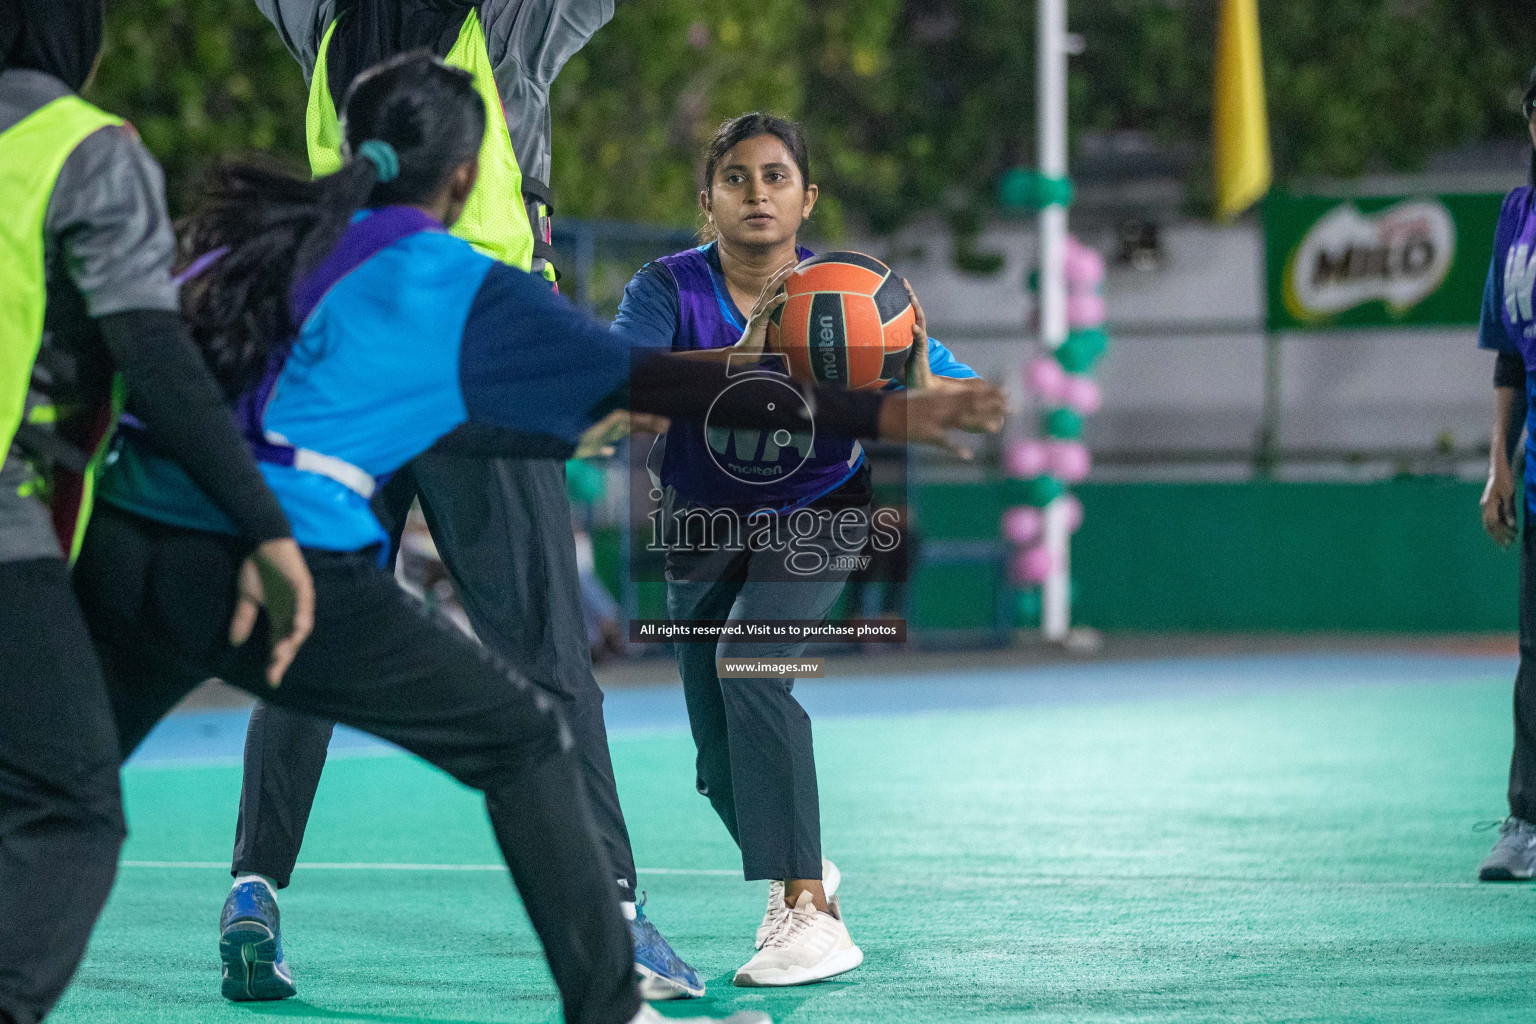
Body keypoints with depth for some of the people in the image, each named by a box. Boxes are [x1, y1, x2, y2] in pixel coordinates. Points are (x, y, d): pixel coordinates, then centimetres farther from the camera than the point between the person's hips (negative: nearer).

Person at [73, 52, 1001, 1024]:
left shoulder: (256, 233, 19)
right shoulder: (461, 287, 5)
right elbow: (659, 383, 2)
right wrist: (875, 415, 5)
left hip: (120, 550, 5)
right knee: (527, 742, 12)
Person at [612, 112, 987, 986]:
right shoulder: (671, 290, -17)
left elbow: (982, 399, -21)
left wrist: (921, 390, -45)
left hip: (818, 516, -2)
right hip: (706, 527, 2)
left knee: (748, 658, -31)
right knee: (724, 771, 3)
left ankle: (810, 915, -30)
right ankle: (803, 872, 38)